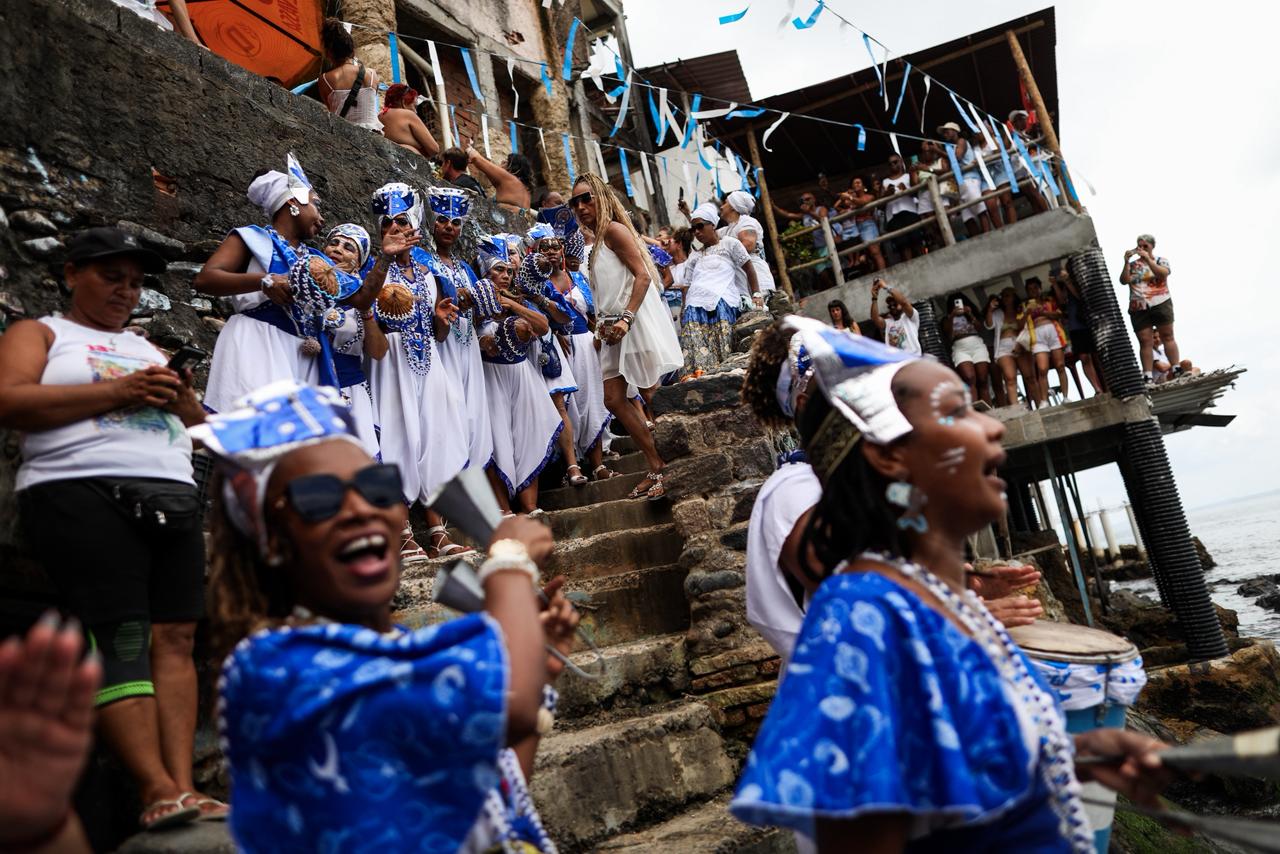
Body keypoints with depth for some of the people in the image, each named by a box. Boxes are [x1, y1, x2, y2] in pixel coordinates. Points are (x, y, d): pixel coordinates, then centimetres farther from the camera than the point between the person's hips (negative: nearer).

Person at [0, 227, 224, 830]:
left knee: (175, 636, -6)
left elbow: (199, 430, 26)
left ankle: (182, 786, -9)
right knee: (120, 638, -14)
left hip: (171, 495, 5)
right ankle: (158, 791, -16)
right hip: (81, 491, -5)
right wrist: (120, 391, -9)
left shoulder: (148, 348, 29)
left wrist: (181, 400, 3)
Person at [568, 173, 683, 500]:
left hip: (636, 320, -9)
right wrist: (602, 322, 5)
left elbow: (643, 275, -16)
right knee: (614, 399, 5)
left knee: (653, 393, -6)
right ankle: (656, 466, 11)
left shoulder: (613, 229, -7)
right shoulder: (596, 244, 18)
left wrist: (626, 319, -23)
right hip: (614, 328, 10)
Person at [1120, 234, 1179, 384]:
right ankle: (1148, 377, -5)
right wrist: (1126, 262, -11)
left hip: (1161, 305, -2)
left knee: (1168, 336, -4)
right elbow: (1124, 281, -1)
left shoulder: (1161, 260, 8)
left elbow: (1163, 273, -12)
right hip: (1139, 308, 2)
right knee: (1145, 342, -2)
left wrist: (1148, 259, -19)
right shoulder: (1132, 264, 13)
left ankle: (1177, 370, -4)